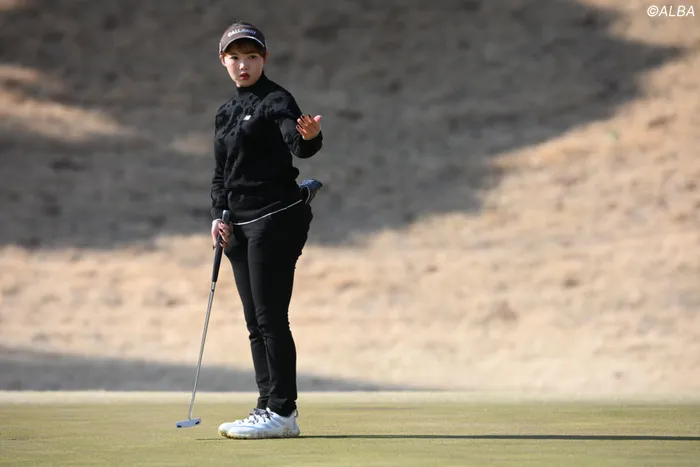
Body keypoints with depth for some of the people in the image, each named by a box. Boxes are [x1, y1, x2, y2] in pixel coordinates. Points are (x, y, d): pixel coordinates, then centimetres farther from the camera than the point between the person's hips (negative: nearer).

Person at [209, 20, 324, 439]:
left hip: (276, 219, -9)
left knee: (270, 318, -11)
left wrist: (310, 136, -50)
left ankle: (282, 411, -8)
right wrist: (218, 215, 7)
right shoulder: (227, 112, 17)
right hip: (241, 225, 9)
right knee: (256, 323, 9)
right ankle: (270, 407, 14)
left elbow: (298, 145, -27)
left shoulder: (275, 100, -8)